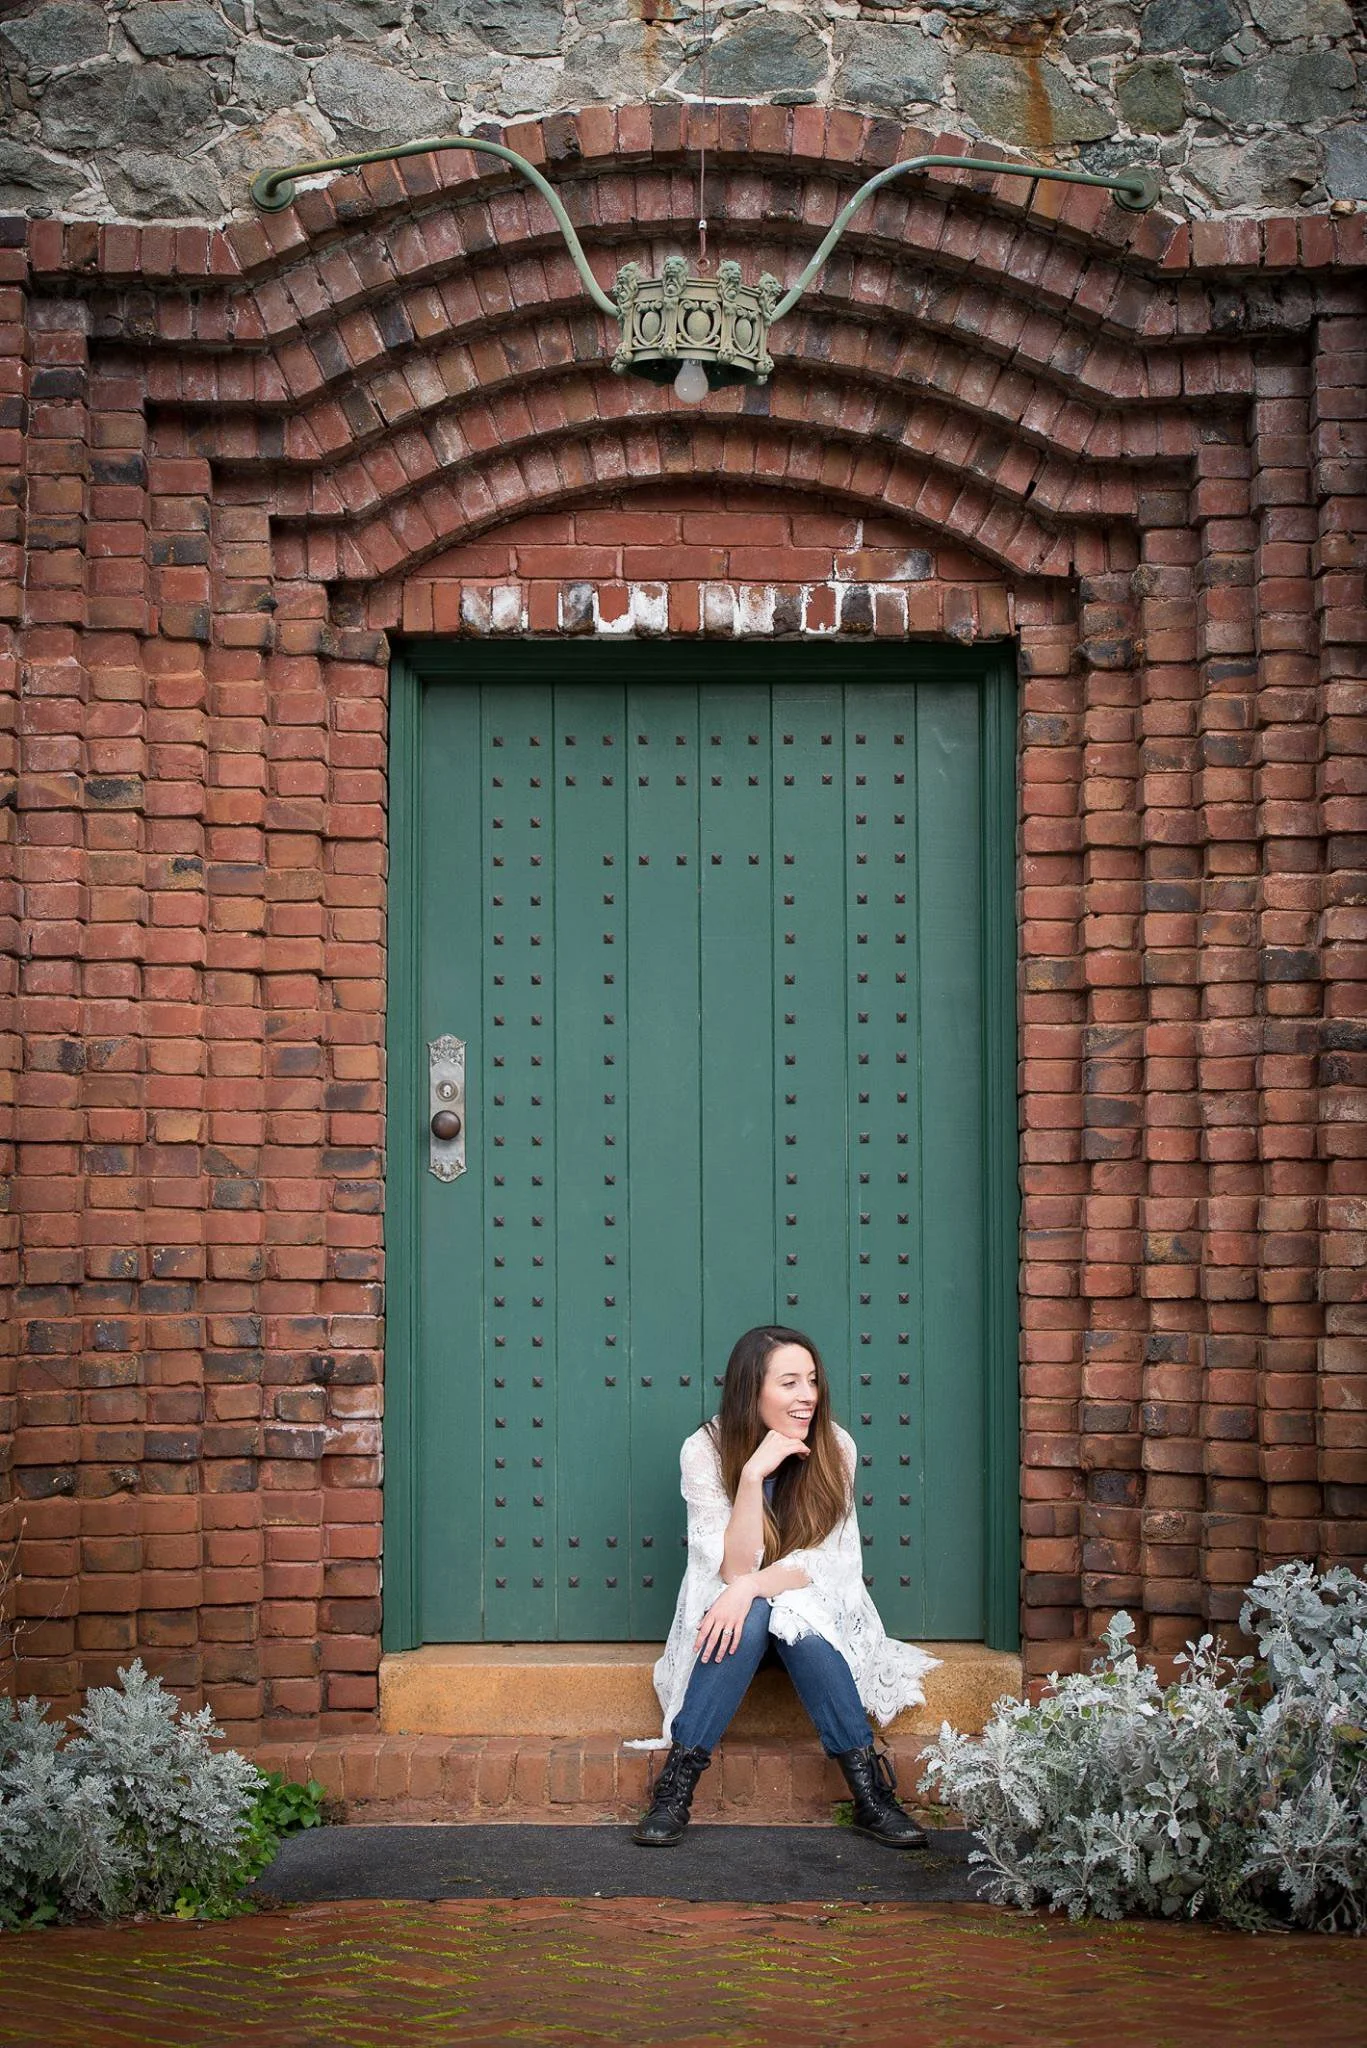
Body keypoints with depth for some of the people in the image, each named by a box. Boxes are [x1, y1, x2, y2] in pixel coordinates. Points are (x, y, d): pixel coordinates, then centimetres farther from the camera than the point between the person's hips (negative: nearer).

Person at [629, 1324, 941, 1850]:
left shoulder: (833, 1447, -11)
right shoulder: (705, 1451, -16)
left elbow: (827, 1561, -13)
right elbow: (736, 1568, -21)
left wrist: (751, 1586, -30)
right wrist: (753, 1473, -33)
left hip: (812, 1608, 1)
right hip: (734, 1609, -1)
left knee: (801, 1622, -32)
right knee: (752, 1615, -33)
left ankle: (871, 1792, -28)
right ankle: (675, 1787, -31)